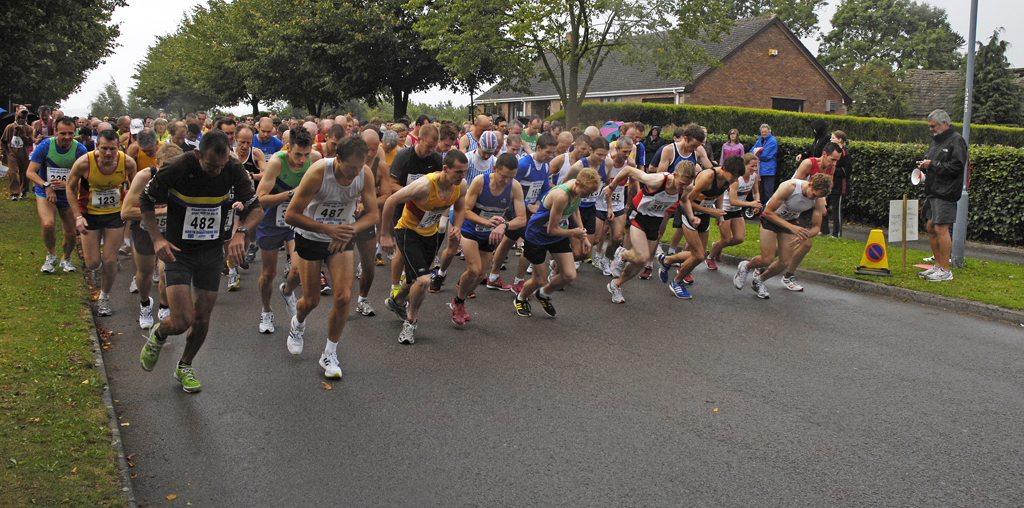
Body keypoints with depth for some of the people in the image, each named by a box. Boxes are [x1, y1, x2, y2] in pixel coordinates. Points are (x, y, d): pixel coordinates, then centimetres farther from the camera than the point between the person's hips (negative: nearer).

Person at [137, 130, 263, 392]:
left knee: (202, 319, 10)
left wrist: (240, 232, -27)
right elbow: (146, 202, -4)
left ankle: (185, 367, 37)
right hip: (178, 251, -3)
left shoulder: (234, 169, -13)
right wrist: (157, 238, -16)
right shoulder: (176, 168, -20)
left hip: (212, 252, 3)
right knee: (181, 322, -13)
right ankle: (158, 334, 24)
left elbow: (255, 208, -7)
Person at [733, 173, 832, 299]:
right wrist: (791, 227, -36)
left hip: (790, 220, 5)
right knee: (767, 260, -13)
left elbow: (816, 227, -10)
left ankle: (758, 281, 24)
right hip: (771, 218, -5)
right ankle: (745, 267, 21)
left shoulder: (819, 200, -21)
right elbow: (768, 212, -29)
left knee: (785, 262, -3)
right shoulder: (790, 187, -35)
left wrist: (804, 236, -33)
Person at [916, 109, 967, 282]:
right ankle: (938, 266, 20)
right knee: (931, 227, 11)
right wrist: (924, 166, 6)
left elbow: (957, 166, -18)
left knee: (941, 229, -10)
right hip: (933, 191, 9)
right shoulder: (935, 140, 18)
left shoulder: (956, 141, -10)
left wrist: (933, 164, -16)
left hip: (946, 192, -9)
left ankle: (946, 271, -4)